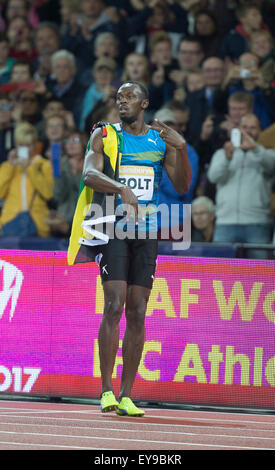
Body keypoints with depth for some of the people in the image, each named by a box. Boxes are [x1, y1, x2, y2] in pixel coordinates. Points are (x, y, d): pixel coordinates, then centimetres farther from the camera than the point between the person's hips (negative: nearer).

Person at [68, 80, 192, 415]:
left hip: (146, 234, 3)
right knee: (114, 306, -14)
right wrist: (121, 188, -31)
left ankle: (126, 395, 4)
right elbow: (89, 175, -13)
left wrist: (181, 148, -9)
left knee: (137, 313, 1)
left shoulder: (161, 140, 11)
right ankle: (106, 391, -11)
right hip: (114, 229, -3)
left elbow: (182, 186, 6)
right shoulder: (104, 135, 3)